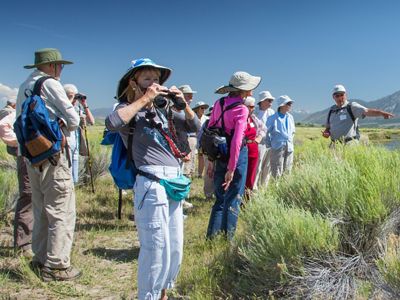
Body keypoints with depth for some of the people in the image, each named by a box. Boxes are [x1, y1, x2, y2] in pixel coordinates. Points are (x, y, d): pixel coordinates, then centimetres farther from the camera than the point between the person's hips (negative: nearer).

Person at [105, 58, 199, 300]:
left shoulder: (163, 110, 15)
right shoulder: (129, 109, -2)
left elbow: (194, 127, 20)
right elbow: (112, 123, -25)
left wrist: (183, 103, 5)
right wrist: (144, 98, -17)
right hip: (152, 184, -7)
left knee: (175, 249, 15)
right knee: (157, 249, -3)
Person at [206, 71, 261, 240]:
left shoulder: (219, 103, 3)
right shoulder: (241, 110, -15)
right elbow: (236, 141, -21)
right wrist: (231, 169, -19)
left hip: (218, 155, 6)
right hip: (237, 156, -6)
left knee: (220, 198, 17)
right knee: (233, 199, 8)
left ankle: (212, 237, 21)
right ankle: (227, 238, 16)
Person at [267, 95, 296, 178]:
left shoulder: (290, 117, 9)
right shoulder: (273, 118, -8)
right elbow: (266, 132, -1)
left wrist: (290, 140, 17)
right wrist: (271, 142, 4)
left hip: (289, 147, 6)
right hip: (278, 147, -5)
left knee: (287, 171, 10)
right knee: (277, 171, -5)